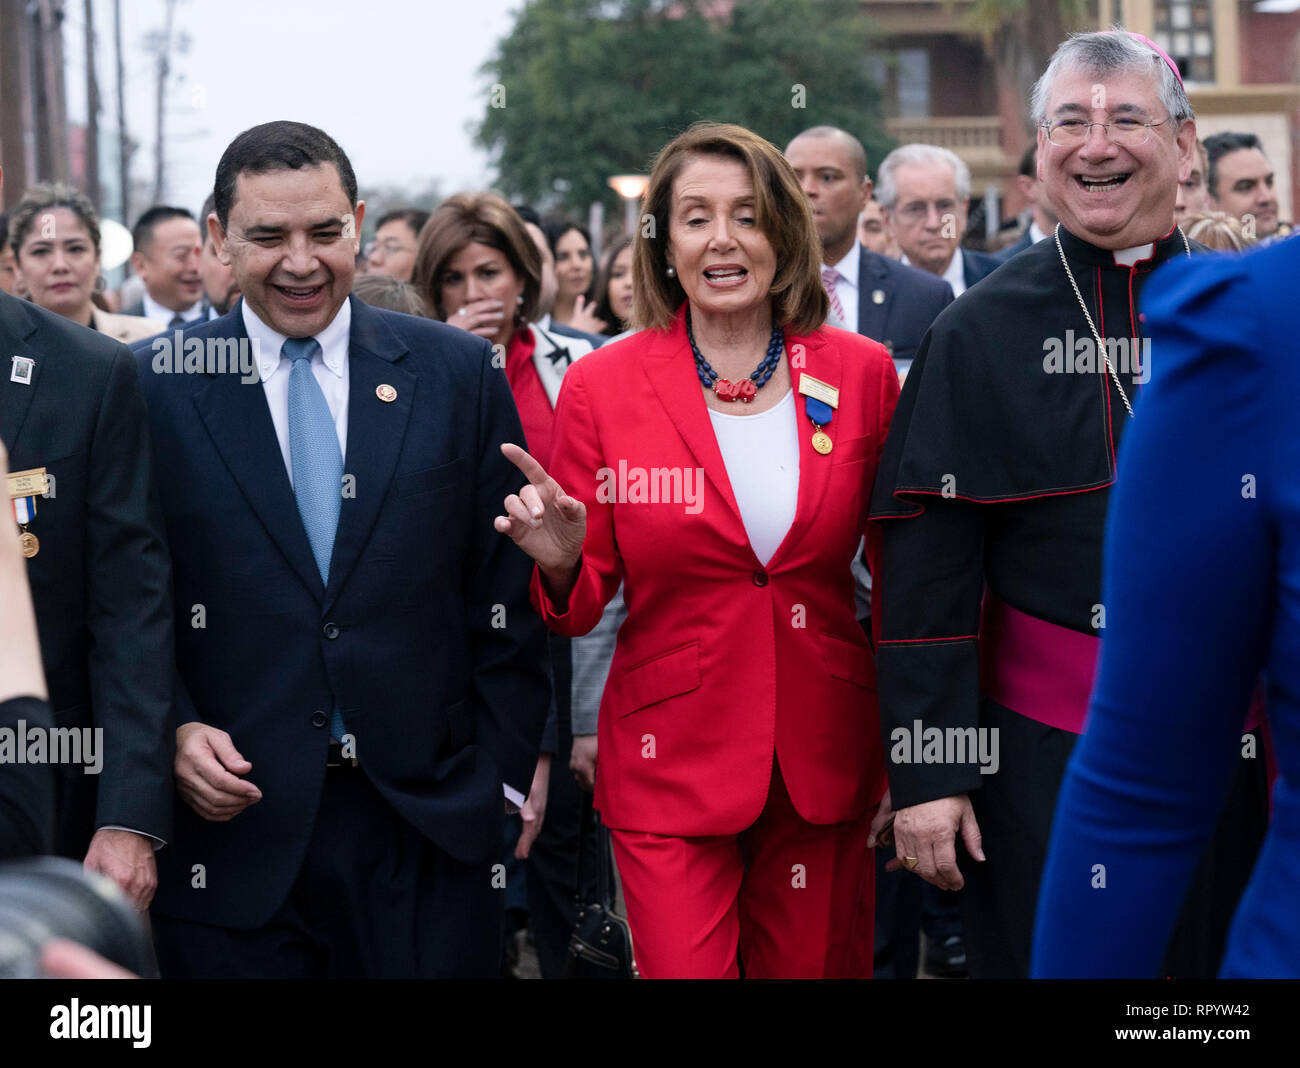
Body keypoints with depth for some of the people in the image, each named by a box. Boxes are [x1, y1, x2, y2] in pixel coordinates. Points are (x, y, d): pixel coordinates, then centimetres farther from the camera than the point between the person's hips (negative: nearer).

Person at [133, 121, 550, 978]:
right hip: (234, 826, -1)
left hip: (432, 827, 1)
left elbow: (506, 587, 5)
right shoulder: (154, 386, 2)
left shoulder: (460, 373, 4)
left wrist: (504, 770, 1)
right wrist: (174, 730, -10)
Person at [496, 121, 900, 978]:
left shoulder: (862, 373, 1)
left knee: (817, 964, 13)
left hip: (827, 755, 2)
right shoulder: (602, 385, -4)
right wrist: (562, 563, -21)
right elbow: (585, 603, 2)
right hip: (670, 762, -2)